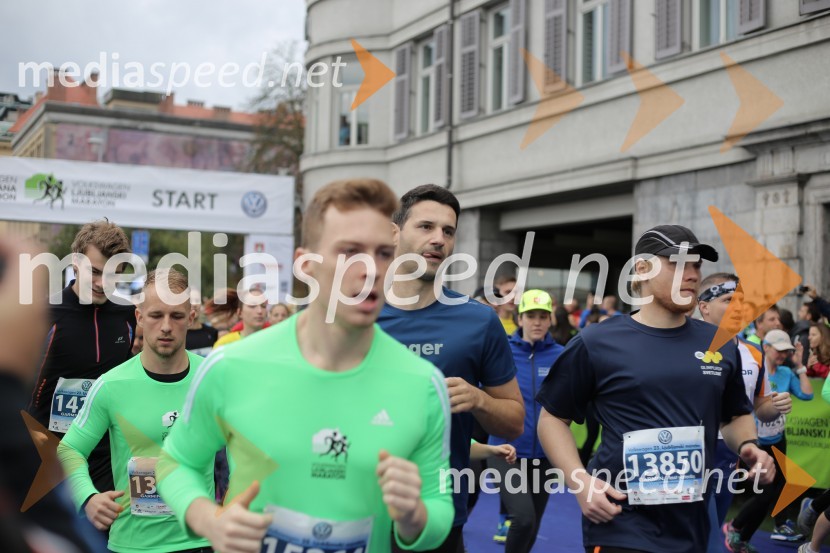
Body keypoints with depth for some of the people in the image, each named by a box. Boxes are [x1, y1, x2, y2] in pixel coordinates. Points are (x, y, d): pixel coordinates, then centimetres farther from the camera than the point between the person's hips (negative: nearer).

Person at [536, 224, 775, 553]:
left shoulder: (720, 345, 7)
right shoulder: (597, 343, -5)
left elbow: (735, 415, 21)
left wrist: (747, 446, 0)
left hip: (693, 525, 5)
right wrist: (579, 480, -12)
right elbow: (553, 418, 1)